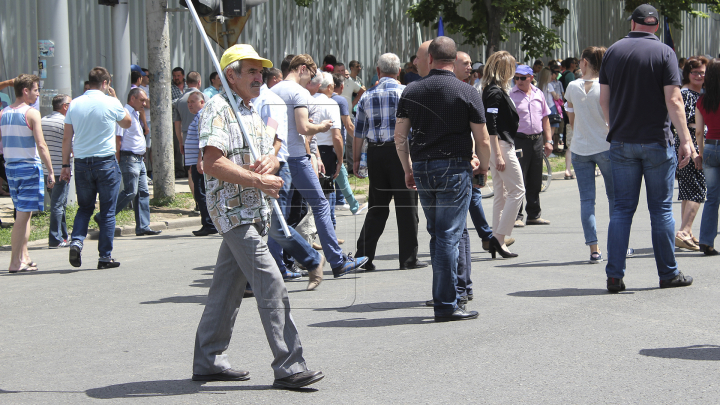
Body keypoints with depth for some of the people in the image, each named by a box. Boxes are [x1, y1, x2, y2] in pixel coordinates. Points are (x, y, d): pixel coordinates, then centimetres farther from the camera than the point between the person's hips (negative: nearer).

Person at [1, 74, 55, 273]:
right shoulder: (31, 113, -11)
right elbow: (41, 145, -15)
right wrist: (51, 172, -12)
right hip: (29, 167, -7)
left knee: (23, 214, 17)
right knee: (23, 215, -5)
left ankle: (24, 257, 19)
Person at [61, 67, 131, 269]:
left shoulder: (74, 104, 3)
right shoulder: (111, 103, -7)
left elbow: (67, 137, 4)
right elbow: (127, 123, 12)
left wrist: (65, 165, 10)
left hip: (82, 163, 3)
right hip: (106, 162, -3)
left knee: (84, 208, 17)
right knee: (107, 211, 6)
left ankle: (76, 241, -6)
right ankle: (105, 256, 7)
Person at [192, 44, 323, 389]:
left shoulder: (251, 112, 21)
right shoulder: (218, 109, -10)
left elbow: (270, 156, 23)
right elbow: (213, 164, -20)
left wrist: (269, 161, -1)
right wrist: (257, 180, -21)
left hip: (252, 212, 9)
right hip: (233, 209, -9)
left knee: (228, 286, 12)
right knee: (270, 283, -14)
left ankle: (208, 361, 20)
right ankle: (288, 366, -13)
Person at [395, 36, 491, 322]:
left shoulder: (411, 92, 6)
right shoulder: (467, 92, -5)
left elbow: (399, 136, 6)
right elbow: (482, 139, -5)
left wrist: (408, 170, 17)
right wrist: (484, 167, 12)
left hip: (422, 169, 4)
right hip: (454, 167, -4)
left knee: (437, 234, 16)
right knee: (448, 236, -4)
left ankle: (444, 296, 21)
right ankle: (446, 305, -4)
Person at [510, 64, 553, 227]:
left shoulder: (538, 94, 11)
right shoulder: (511, 95, -4)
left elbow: (545, 118, 17)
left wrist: (548, 141, 12)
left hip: (537, 139, 5)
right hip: (519, 140, -5)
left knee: (535, 182, 10)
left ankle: (534, 215, 19)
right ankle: (516, 216, -1)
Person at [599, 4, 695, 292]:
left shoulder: (613, 51, 5)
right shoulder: (663, 52, -6)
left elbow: (604, 100, 8)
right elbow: (673, 100, -13)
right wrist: (685, 139, -9)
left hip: (621, 142, 3)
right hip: (656, 142, -3)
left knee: (622, 209, 6)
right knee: (661, 209, 5)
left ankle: (614, 276, 0)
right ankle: (668, 274, 12)